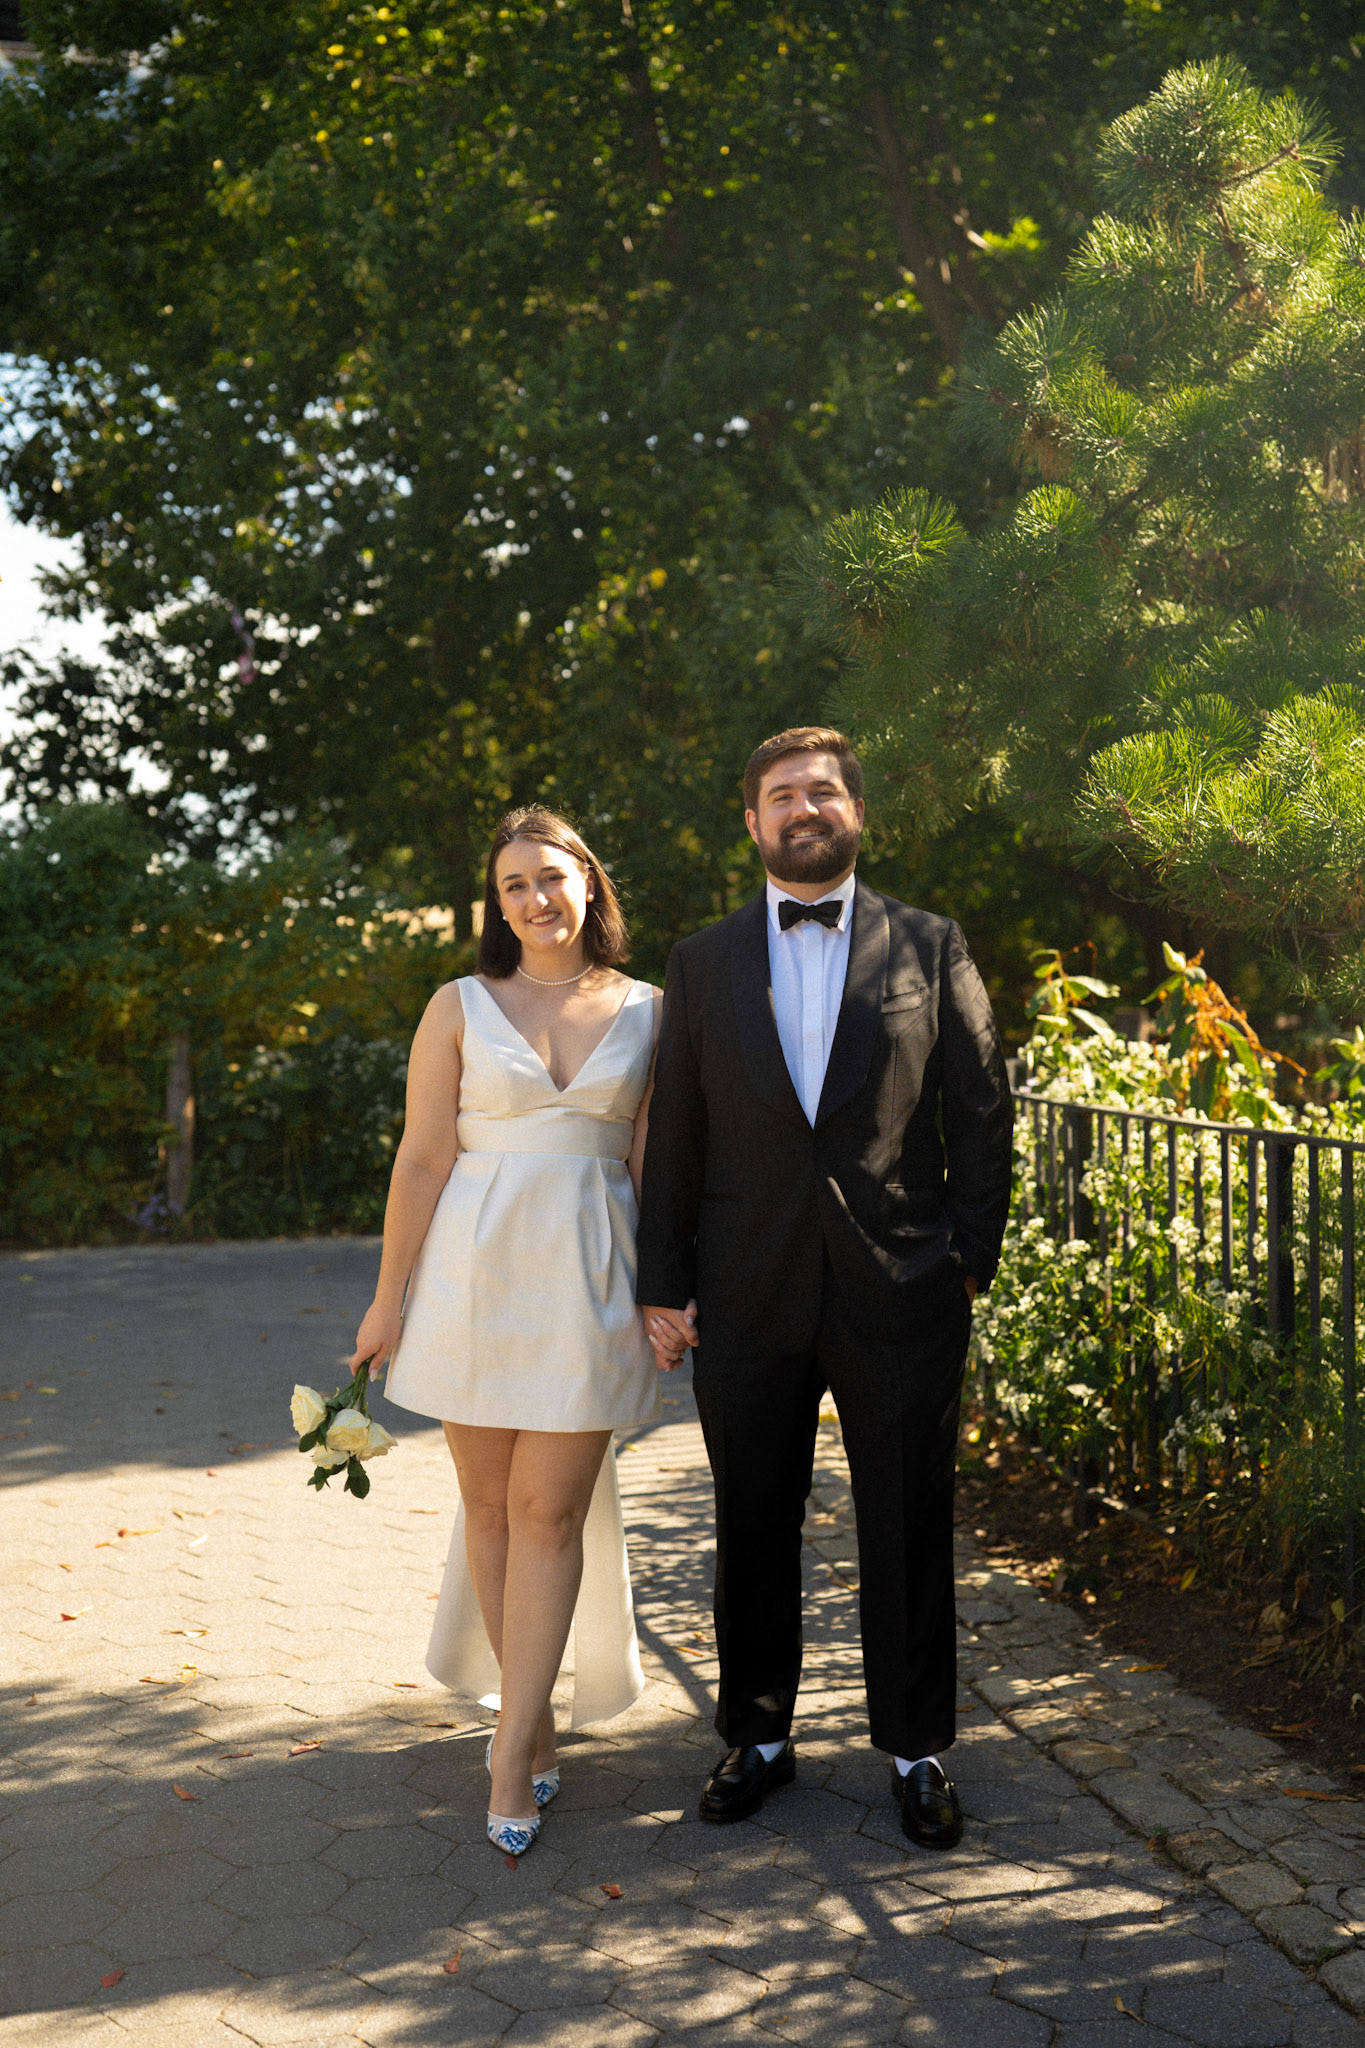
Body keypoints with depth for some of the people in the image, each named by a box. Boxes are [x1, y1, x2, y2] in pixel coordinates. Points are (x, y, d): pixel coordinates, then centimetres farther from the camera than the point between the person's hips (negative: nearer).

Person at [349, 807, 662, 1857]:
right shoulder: (461, 1007, 3)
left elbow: (650, 1158, 8)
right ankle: (536, 1718, 25)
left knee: (552, 1511, -2)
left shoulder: (646, 1010, 6)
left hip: (590, 1279, 0)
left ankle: (511, 1754, 5)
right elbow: (424, 1157, 1)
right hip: (477, 1266, 0)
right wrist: (389, 1297, -1)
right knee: (490, 1502, 8)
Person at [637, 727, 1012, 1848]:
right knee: (753, 1532, 12)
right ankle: (759, 1734, 30)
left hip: (901, 1294, -1)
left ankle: (917, 1748, 25)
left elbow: (982, 1110, 4)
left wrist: (973, 1254, -2)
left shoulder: (930, 947, 5)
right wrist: (662, 1284, 3)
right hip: (748, 1301, 1)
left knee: (910, 1534, 7)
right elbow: (674, 1134, 7)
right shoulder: (703, 963, 8)